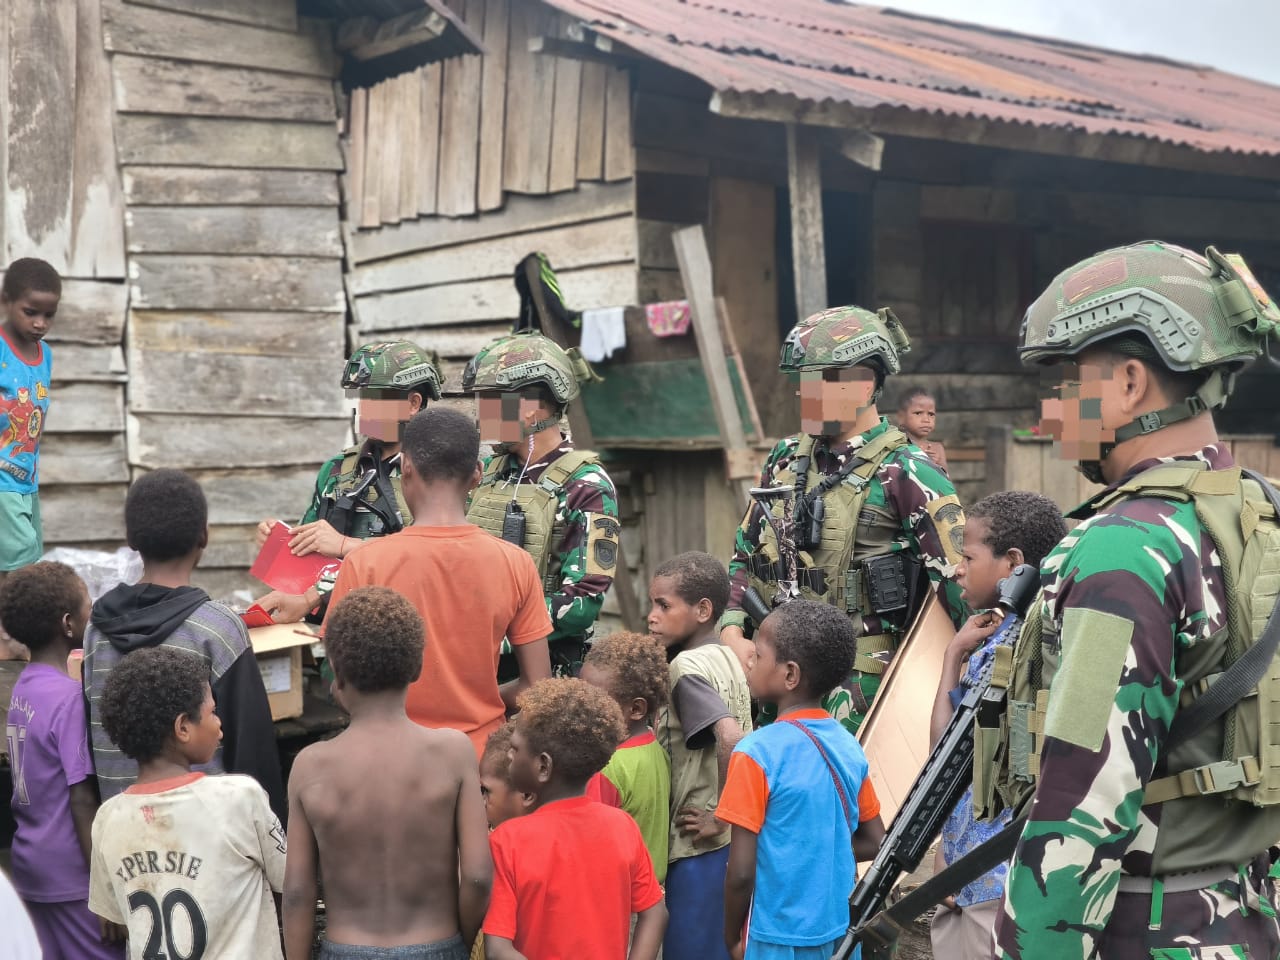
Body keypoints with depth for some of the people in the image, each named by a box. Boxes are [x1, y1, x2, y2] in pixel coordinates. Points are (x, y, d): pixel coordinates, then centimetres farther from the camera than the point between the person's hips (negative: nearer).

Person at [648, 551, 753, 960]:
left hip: (701, 845, -9)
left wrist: (719, 818, -20)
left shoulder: (687, 667, -17)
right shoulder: (727, 658, 8)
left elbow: (730, 738, -30)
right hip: (733, 841, 9)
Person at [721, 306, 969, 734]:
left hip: (859, 682, -6)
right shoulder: (786, 460, 12)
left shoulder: (904, 474, -10)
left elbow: (962, 584, -11)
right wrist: (731, 633, 4)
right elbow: (744, 555, 19)